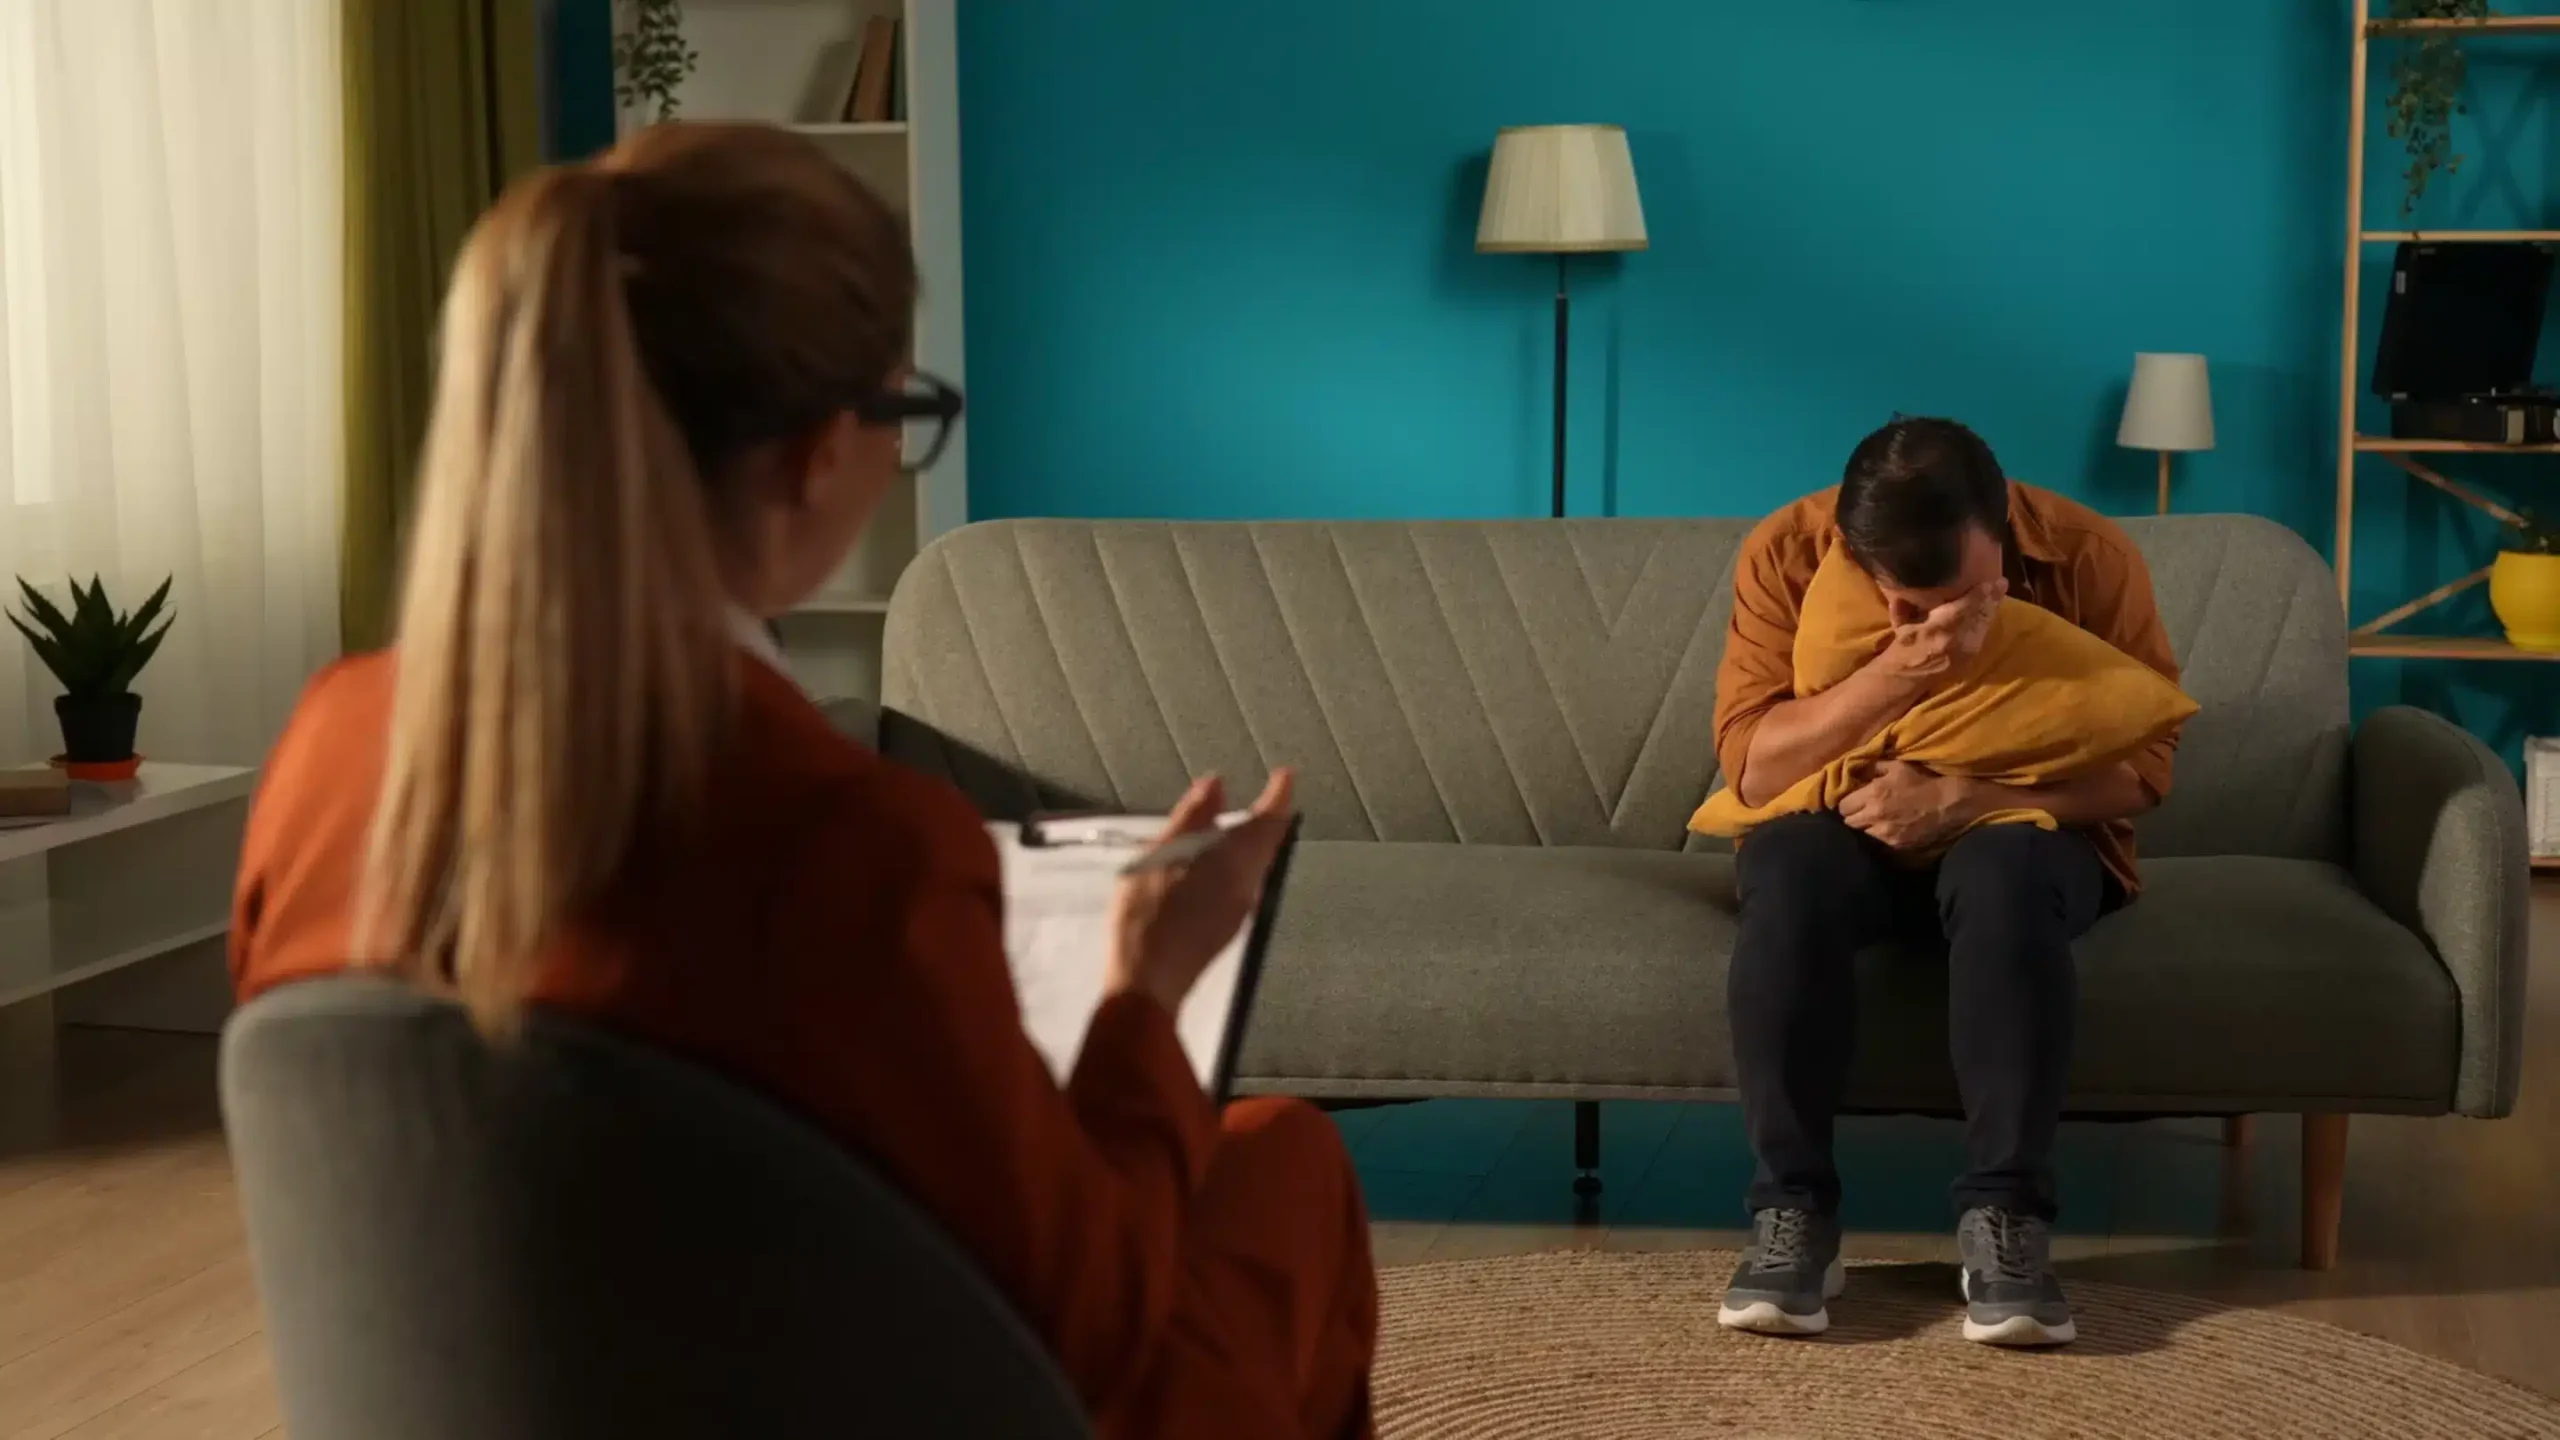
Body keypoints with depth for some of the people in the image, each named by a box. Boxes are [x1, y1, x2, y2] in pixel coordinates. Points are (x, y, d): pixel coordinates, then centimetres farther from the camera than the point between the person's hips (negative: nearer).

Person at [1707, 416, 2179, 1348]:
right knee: (1789, 870, -35)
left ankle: (2005, 1215, -30)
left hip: (2023, 828, 0)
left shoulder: (2089, 556, -16)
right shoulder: (1786, 555, -16)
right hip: (1848, 831, 1)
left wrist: (1957, 797, -29)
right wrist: (1895, 675, -35)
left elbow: (2141, 764, -15)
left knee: (2005, 875, -37)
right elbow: (1752, 768, -20)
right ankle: (1792, 1212, -27)